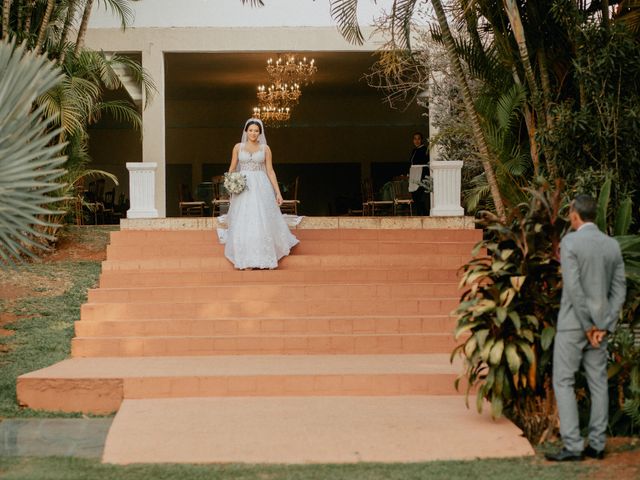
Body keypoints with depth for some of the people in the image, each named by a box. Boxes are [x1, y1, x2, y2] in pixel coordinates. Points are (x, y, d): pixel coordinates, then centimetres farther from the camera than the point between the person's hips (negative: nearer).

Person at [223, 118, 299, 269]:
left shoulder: (265, 148, 5)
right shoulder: (238, 147, 7)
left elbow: (270, 171, 4)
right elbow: (232, 169, 9)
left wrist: (278, 192, -2)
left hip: (261, 187, 0)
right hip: (243, 188, 0)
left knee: (262, 221, -3)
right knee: (243, 224, -1)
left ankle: (263, 258, 5)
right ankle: (246, 259, 4)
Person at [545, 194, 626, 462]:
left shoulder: (570, 242, -12)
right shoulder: (612, 245, 6)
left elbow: (573, 287, -18)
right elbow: (619, 289, 4)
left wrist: (587, 325, -13)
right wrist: (605, 326, -1)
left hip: (573, 323, -6)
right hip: (600, 324, 6)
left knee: (563, 382, -1)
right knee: (598, 383, 9)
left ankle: (572, 447, -5)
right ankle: (597, 445, 13)